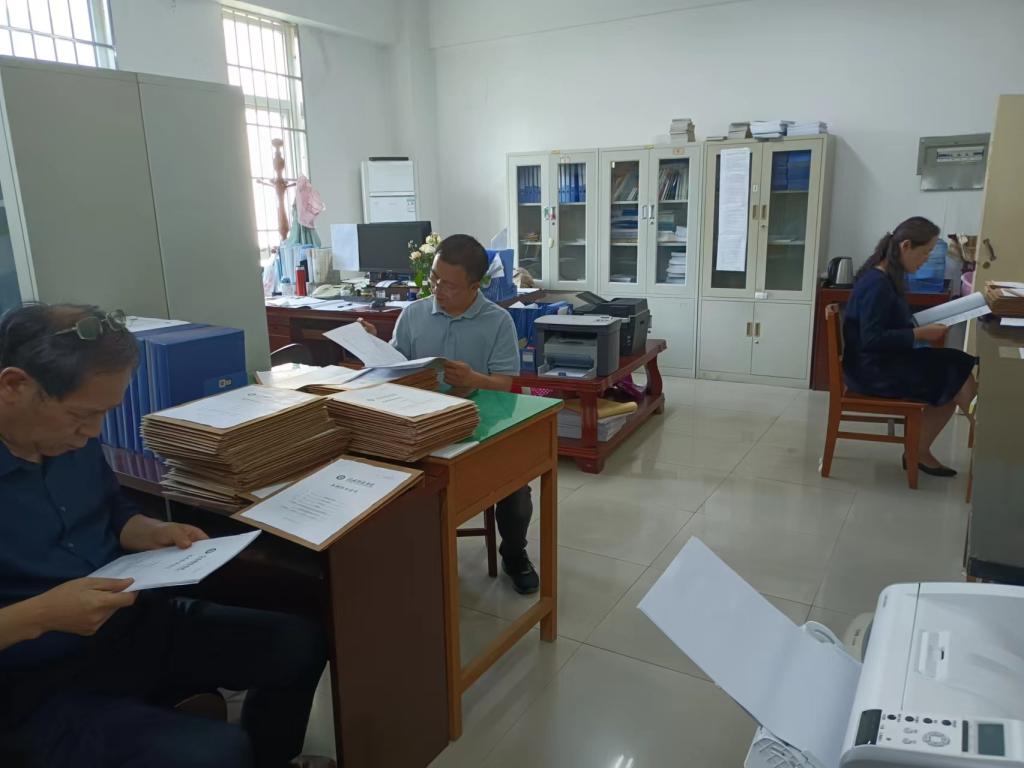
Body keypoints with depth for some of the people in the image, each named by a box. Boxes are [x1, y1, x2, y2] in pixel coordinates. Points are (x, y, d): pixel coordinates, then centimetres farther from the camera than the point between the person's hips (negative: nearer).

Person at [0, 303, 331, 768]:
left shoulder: (71, 438, 2)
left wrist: (155, 534, -2)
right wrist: (40, 615, -28)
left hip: (136, 623, 7)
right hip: (38, 689, -7)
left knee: (300, 642, -1)